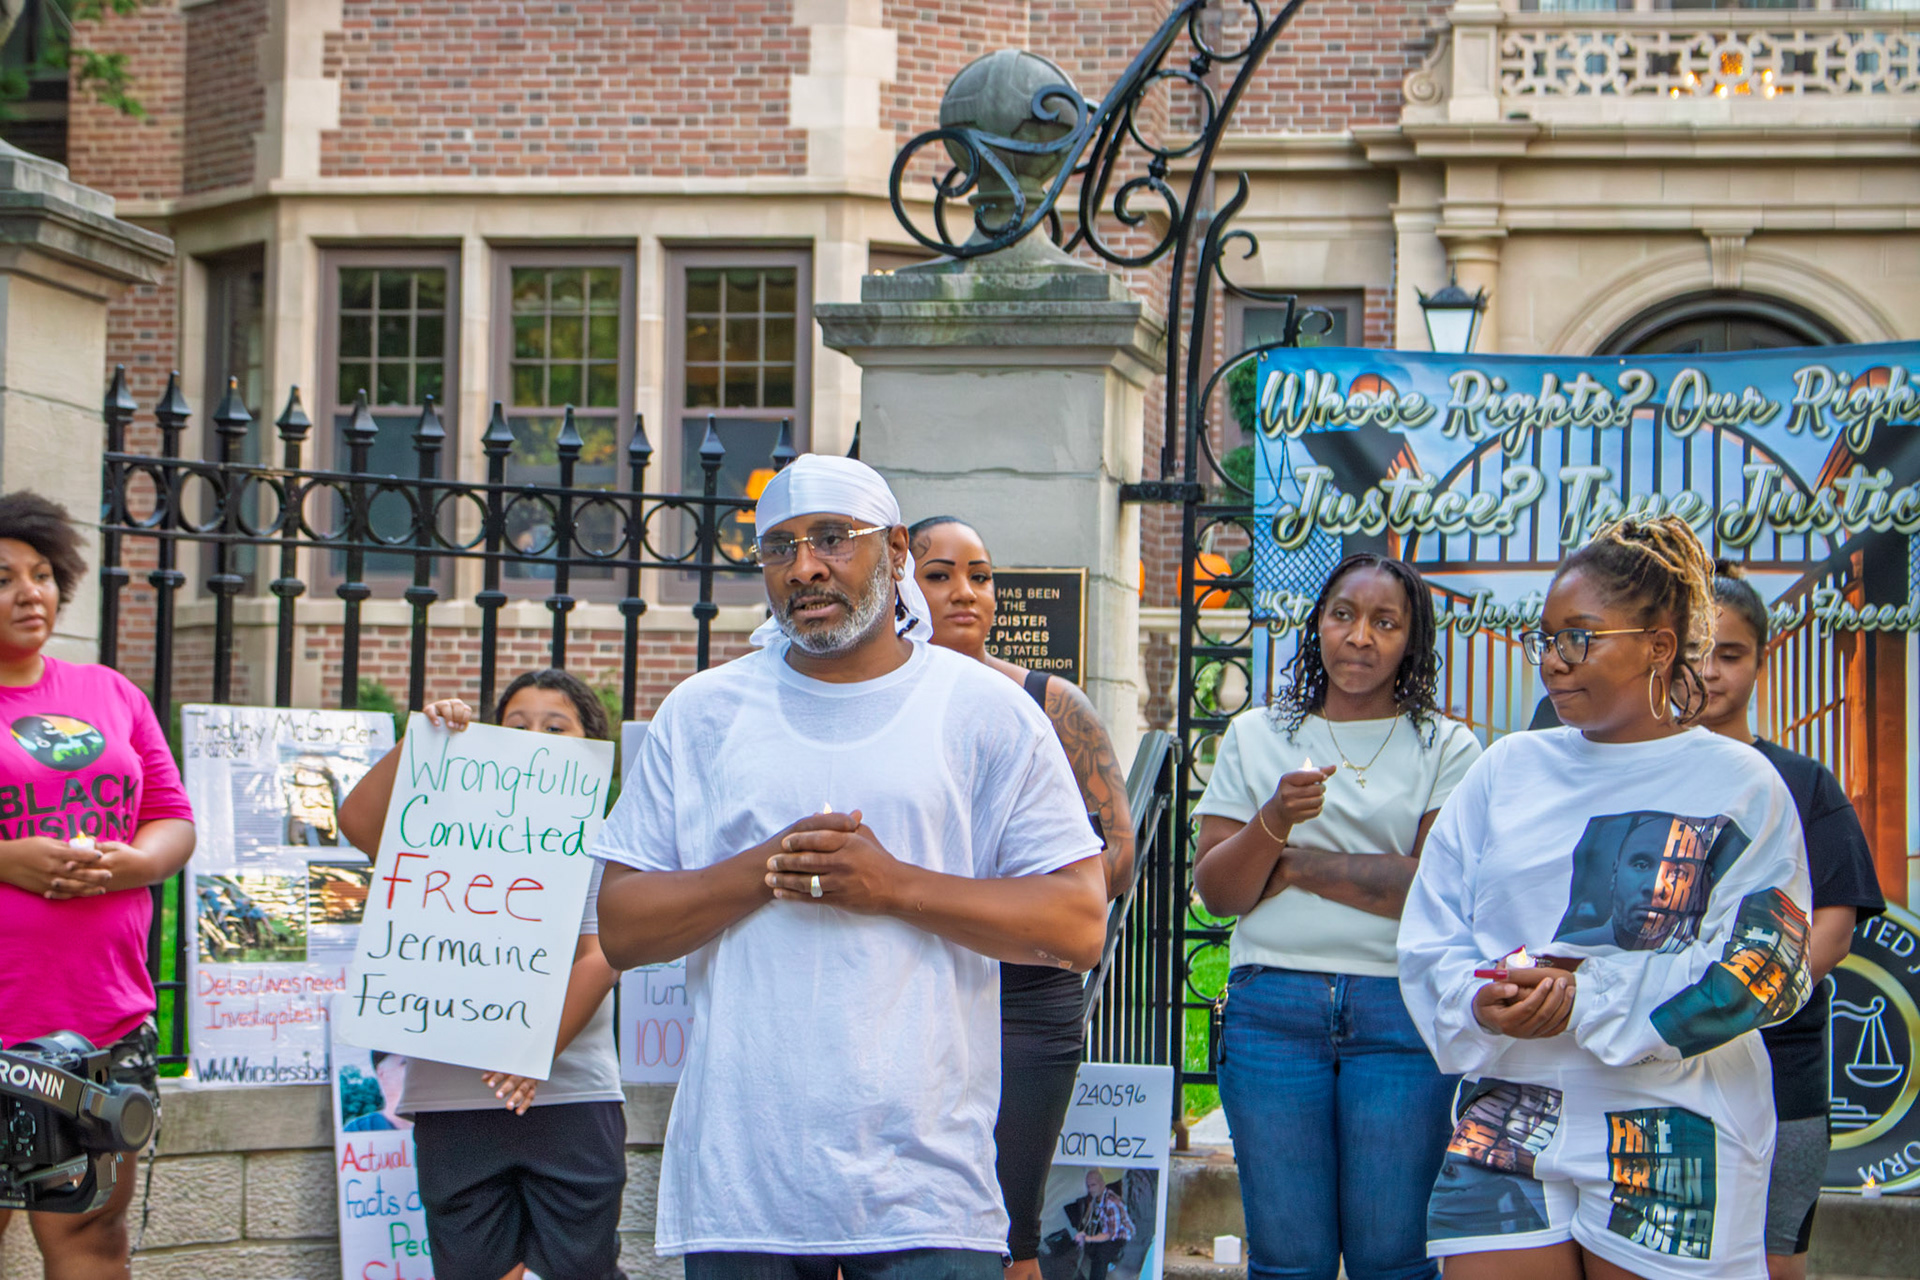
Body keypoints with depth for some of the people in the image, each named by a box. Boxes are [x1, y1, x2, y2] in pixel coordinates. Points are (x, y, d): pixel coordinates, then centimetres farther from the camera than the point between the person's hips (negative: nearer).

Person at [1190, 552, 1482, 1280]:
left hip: (1402, 1009, -1)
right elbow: (1215, 892, 7)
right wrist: (1274, 822, -12)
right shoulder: (1255, 737, 13)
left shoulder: (1446, 748, 7)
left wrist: (1296, 863, -3)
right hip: (1273, 1007, 2)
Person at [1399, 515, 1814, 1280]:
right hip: (1505, 1126, 3)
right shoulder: (1507, 770, 12)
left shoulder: (1738, 786, 1)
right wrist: (1481, 1004, -13)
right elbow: (1430, 936, 10)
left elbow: (1764, 965, -8)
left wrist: (1586, 1003, -16)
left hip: (1673, 1149, -3)